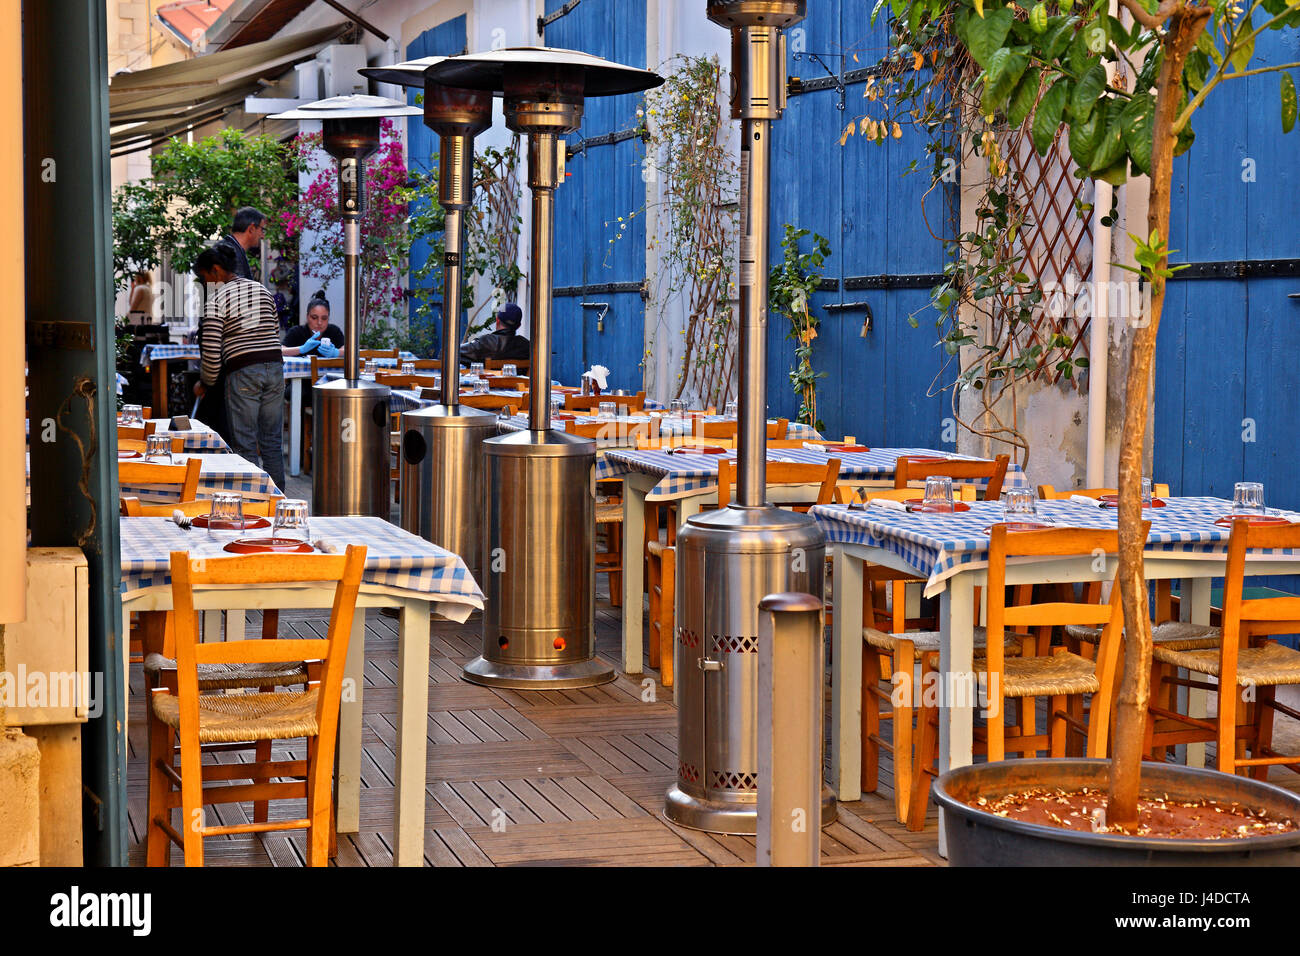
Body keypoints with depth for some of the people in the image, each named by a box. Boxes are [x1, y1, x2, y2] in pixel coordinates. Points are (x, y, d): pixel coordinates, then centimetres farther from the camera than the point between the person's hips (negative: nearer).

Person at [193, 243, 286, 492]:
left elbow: (212, 352, -6)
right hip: (274, 367, 6)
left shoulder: (217, 300, -4)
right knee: (273, 442, 11)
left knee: (245, 445, 0)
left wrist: (206, 382, 8)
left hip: (242, 372, -6)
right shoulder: (263, 291, 15)